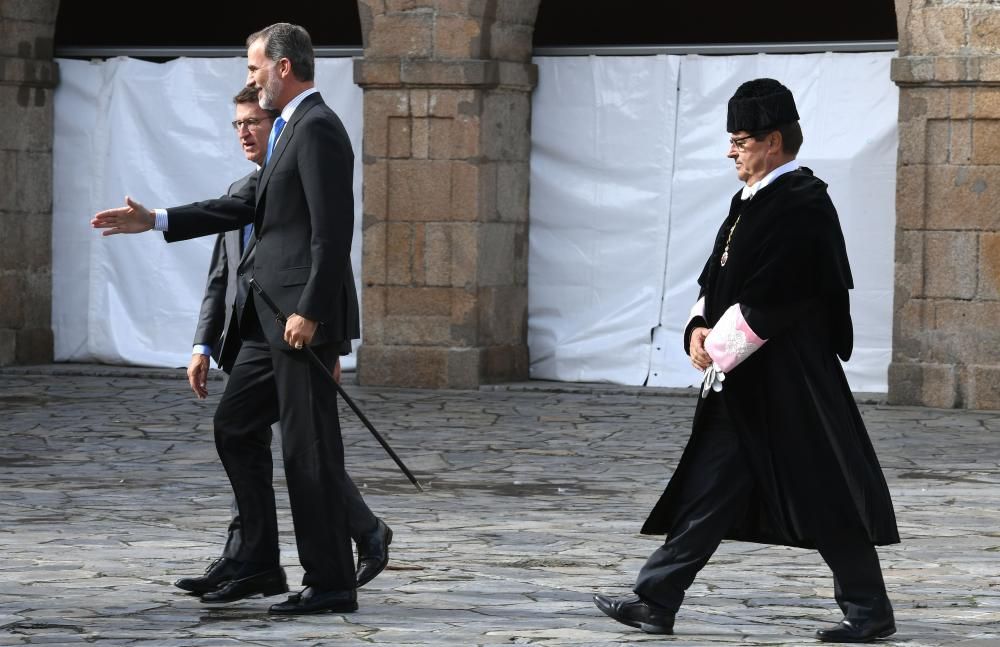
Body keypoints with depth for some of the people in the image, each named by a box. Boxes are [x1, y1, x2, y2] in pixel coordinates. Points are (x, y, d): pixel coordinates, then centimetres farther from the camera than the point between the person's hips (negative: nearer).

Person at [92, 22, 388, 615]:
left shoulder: (317, 129, -14)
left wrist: (309, 312, -23)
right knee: (236, 426, 15)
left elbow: (332, 230, -20)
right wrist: (154, 222, 19)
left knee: (309, 446, -5)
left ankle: (331, 583, 1)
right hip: (272, 319, 11)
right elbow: (247, 207, 21)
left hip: (304, 317, -11)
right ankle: (260, 566, 18)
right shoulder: (295, 128, 18)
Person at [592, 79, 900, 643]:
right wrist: (701, 327, -1)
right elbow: (720, 279, 17)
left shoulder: (801, 204, -15)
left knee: (825, 491, -2)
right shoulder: (755, 200, 14)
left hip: (785, 379, -10)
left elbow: (771, 298, -20)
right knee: (708, 488, 8)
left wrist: (718, 346, -14)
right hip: (743, 380, 10)